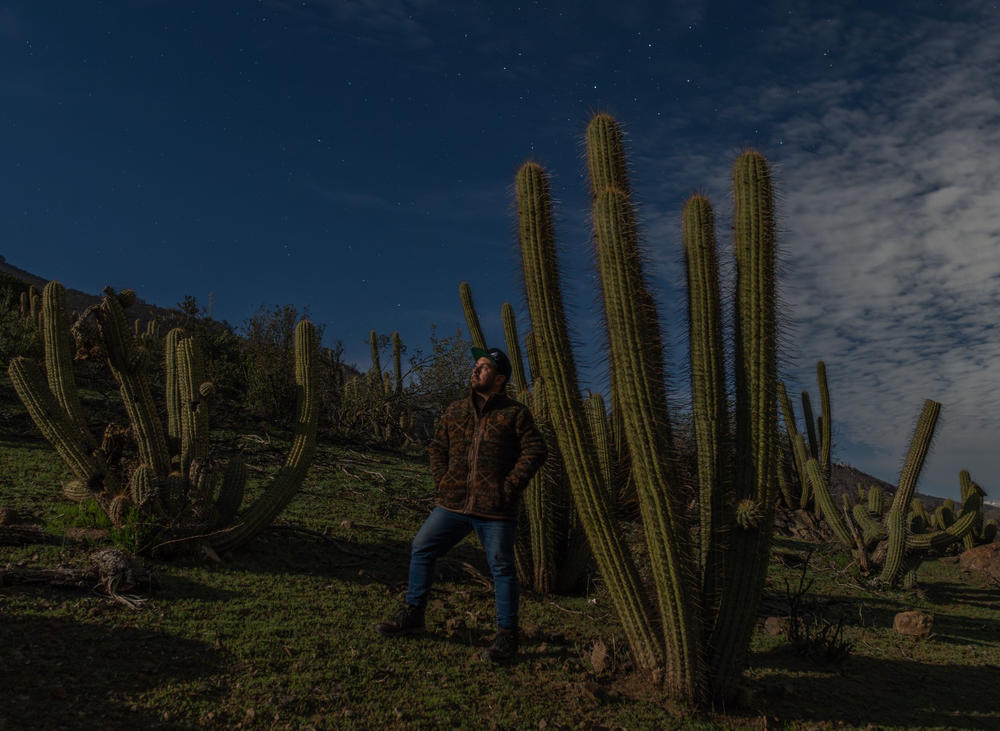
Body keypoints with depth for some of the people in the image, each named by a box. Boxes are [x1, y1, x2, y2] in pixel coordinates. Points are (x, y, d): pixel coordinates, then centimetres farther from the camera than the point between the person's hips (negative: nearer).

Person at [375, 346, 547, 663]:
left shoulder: (514, 413, -2)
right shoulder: (455, 411, 13)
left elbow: (535, 450, -6)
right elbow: (437, 447, 22)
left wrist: (510, 487, -12)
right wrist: (440, 481, 8)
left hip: (495, 510, -5)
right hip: (453, 505, 5)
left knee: (501, 568, -1)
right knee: (421, 550, 5)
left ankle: (506, 634, 12)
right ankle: (412, 615, 20)